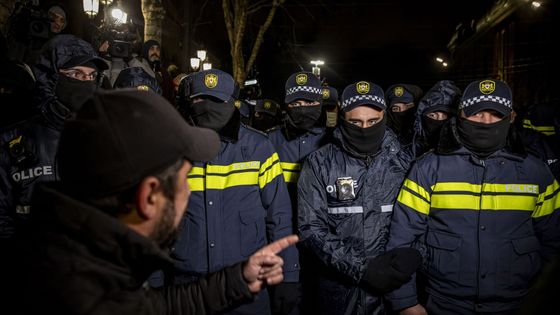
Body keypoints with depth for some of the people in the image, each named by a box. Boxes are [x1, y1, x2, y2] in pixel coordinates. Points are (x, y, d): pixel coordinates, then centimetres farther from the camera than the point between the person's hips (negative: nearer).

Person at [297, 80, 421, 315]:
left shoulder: (403, 162, 0)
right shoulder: (320, 164, -6)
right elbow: (311, 228, -11)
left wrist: (410, 257, -19)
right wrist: (362, 268, -18)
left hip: (392, 289, 2)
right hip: (336, 287, -1)